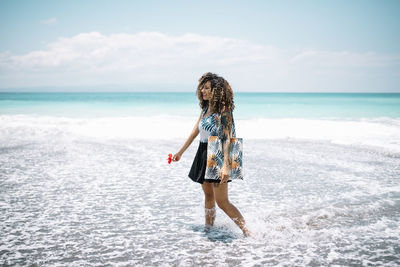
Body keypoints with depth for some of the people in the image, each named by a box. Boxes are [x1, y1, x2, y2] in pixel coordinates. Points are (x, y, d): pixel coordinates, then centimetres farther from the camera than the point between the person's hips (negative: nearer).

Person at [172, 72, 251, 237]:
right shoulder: (205, 108, 10)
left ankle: (247, 233, 0)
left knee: (222, 201, -8)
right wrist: (181, 152, 27)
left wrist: (225, 165, -31)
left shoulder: (224, 111, -14)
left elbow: (227, 139, -22)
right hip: (203, 154, 8)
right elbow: (195, 131, 20)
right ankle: (208, 228, 30)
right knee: (208, 195, 17)